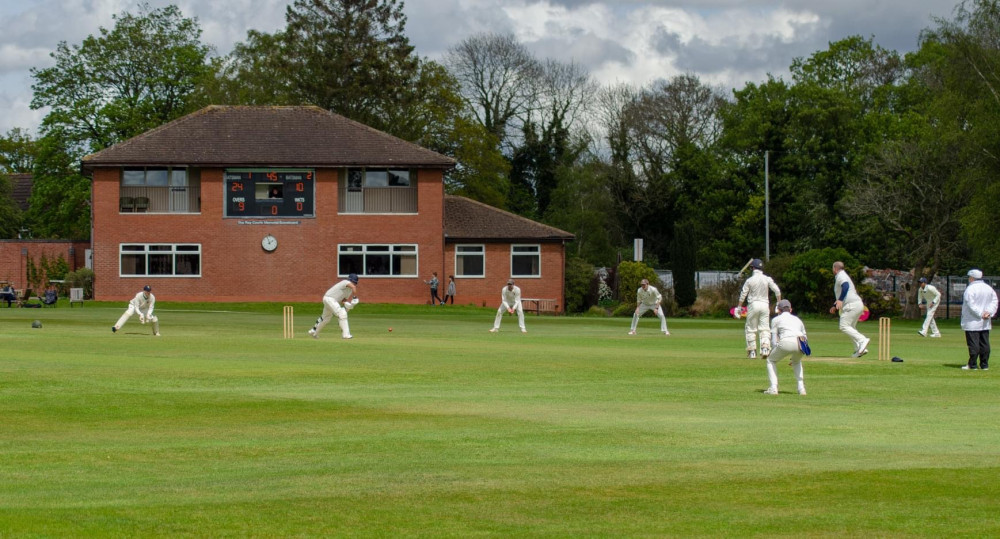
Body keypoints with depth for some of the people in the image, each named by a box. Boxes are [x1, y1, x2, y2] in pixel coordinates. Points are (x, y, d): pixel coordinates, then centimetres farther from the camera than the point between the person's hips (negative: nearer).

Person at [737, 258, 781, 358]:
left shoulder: (750, 280, -6)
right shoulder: (767, 279, -1)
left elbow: (743, 295, -4)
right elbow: (777, 291, -3)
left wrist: (739, 307, 3)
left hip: (753, 305, -2)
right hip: (765, 305, 2)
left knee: (751, 329, 9)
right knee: (764, 328, 5)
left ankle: (752, 351, 8)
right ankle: (765, 347, -14)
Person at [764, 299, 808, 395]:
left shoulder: (776, 319, 23)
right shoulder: (797, 319, 33)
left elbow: (774, 339, 15)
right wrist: (793, 356, 36)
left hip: (786, 342, -4)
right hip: (800, 343, 4)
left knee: (771, 360, 21)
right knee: (797, 361, 35)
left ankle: (773, 388, 5)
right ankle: (801, 388, 20)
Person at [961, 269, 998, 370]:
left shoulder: (970, 289, -12)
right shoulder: (989, 288, 10)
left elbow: (971, 305, -18)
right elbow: (994, 301, 7)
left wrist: (981, 314, -15)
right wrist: (989, 312, -4)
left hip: (972, 323, -7)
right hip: (985, 324, 7)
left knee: (973, 344, -5)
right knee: (985, 343, 9)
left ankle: (972, 365, -4)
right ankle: (984, 365, 11)